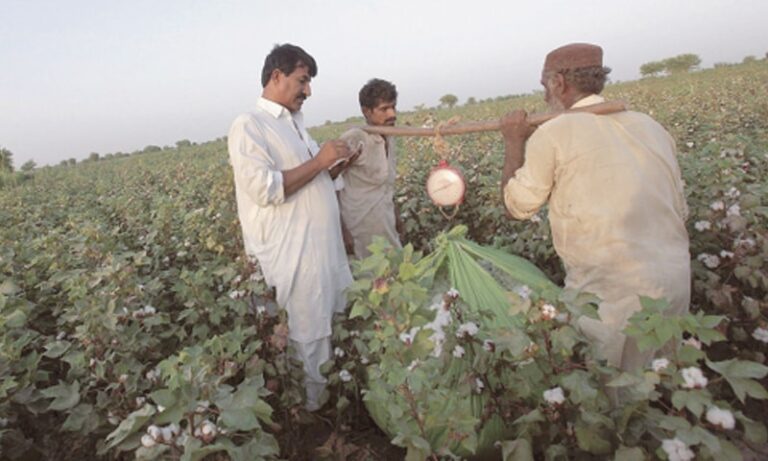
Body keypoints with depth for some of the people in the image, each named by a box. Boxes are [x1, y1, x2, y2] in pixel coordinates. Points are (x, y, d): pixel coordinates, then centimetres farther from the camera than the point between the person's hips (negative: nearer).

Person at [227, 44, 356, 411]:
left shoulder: (295, 122, 17)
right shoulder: (248, 126, -9)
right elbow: (265, 189, -22)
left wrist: (336, 165, 4)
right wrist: (318, 161, -16)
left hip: (326, 249, 9)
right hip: (292, 257, -8)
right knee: (306, 339, 4)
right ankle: (310, 407, 25)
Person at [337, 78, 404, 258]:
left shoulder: (389, 141, 8)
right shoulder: (353, 139, -16)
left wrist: (395, 214, 20)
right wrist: (341, 230, -19)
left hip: (387, 229, 7)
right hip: (361, 234, -7)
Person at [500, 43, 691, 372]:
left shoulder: (554, 133, -8)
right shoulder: (650, 125, 10)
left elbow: (517, 206, 2)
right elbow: (680, 211, 13)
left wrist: (513, 142, 12)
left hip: (611, 293, -6)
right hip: (676, 282, 7)